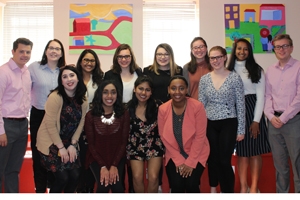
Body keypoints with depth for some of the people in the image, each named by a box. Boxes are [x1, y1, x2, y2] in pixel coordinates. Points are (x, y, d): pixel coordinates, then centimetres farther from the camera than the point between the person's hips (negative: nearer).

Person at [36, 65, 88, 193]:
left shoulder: (82, 99, -1)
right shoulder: (55, 97, -19)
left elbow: (81, 123, 2)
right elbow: (50, 125, -19)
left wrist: (73, 144, -4)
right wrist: (61, 147, -15)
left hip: (69, 142, 5)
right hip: (51, 142, -5)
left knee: (75, 176, -2)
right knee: (62, 177, -11)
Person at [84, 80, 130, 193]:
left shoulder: (124, 114, -5)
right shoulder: (90, 115, -7)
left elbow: (123, 142, -4)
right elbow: (91, 144, -5)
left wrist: (114, 165, -15)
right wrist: (103, 166, -15)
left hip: (118, 157, 1)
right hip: (96, 158, 0)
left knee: (117, 185, -22)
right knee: (103, 185, -24)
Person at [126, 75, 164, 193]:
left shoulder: (157, 106, -10)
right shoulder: (128, 108, -8)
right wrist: (125, 148, 1)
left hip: (155, 145, 0)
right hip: (136, 146, 1)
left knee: (153, 177, -14)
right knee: (137, 177, -14)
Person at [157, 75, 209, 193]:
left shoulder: (197, 106, -18)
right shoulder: (162, 109, -12)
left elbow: (200, 136, -15)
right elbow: (164, 137, -6)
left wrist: (190, 162, -15)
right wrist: (178, 160, -10)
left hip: (196, 154, -1)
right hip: (174, 155, 2)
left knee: (191, 184, -15)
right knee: (177, 186, -12)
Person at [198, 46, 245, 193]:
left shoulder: (235, 78, -5)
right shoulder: (204, 79, 2)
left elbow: (240, 105, -4)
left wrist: (241, 129, -5)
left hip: (228, 124, -2)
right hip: (209, 124, 3)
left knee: (225, 161, -2)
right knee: (213, 160, 9)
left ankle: (228, 192, 14)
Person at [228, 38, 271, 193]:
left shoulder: (256, 70, 3)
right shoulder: (229, 70, 7)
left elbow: (261, 96, -2)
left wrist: (256, 120, -9)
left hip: (252, 110, -1)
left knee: (255, 151, 1)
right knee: (241, 151, 7)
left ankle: (254, 188, 11)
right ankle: (243, 187, 17)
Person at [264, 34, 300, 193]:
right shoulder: (270, 71, 10)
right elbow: (267, 96, 10)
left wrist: (283, 118, -11)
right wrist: (271, 116, -5)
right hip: (274, 121, 5)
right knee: (279, 162, 12)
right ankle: (281, 193, 23)